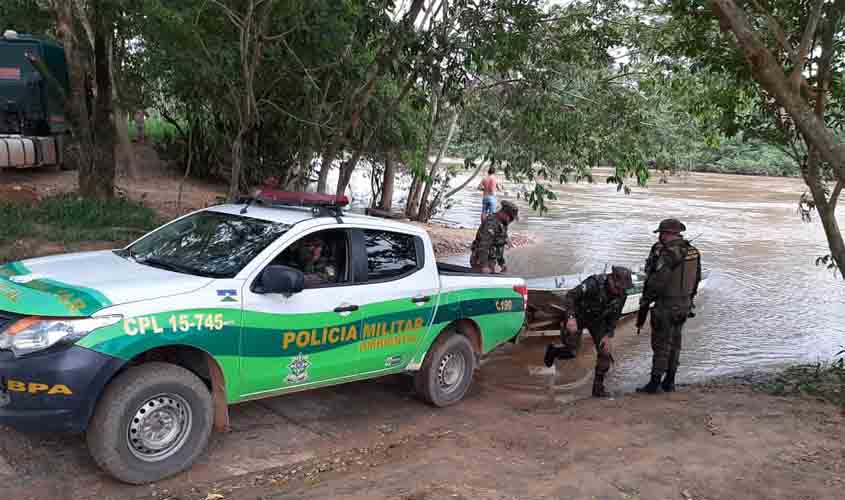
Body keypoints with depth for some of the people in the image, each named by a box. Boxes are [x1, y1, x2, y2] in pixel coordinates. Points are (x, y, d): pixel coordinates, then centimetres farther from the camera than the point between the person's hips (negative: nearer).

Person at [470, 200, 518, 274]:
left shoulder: (501, 224, 11)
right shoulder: (491, 223, -21)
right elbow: (484, 245, -28)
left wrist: (502, 263, 23)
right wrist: (484, 266, -31)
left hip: (490, 262, 10)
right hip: (481, 262, -10)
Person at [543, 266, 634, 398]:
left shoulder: (622, 294, -16)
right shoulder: (594, 283, -35)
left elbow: (614, 316, -2)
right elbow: (570, 296, -32)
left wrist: (608, 336, -11)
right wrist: (571, 317, -42)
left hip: (597, 320, 5)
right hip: (578, 315, -5)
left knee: (605, 352, -6)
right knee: (570, 352, -11)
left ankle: (598, 388, 7)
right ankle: (553, 351, 24)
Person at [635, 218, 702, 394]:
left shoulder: (667, 254, -22)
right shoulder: (693, 252, 4)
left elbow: (656, 282, -22)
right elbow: (696, 278, 12)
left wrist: (645, 301, -8)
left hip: (666, 307, -8)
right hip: (684, 305, 8)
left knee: (661, 345, 1)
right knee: (674, 343, 16)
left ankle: (654, 383, 7)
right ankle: (669, 382, 22)